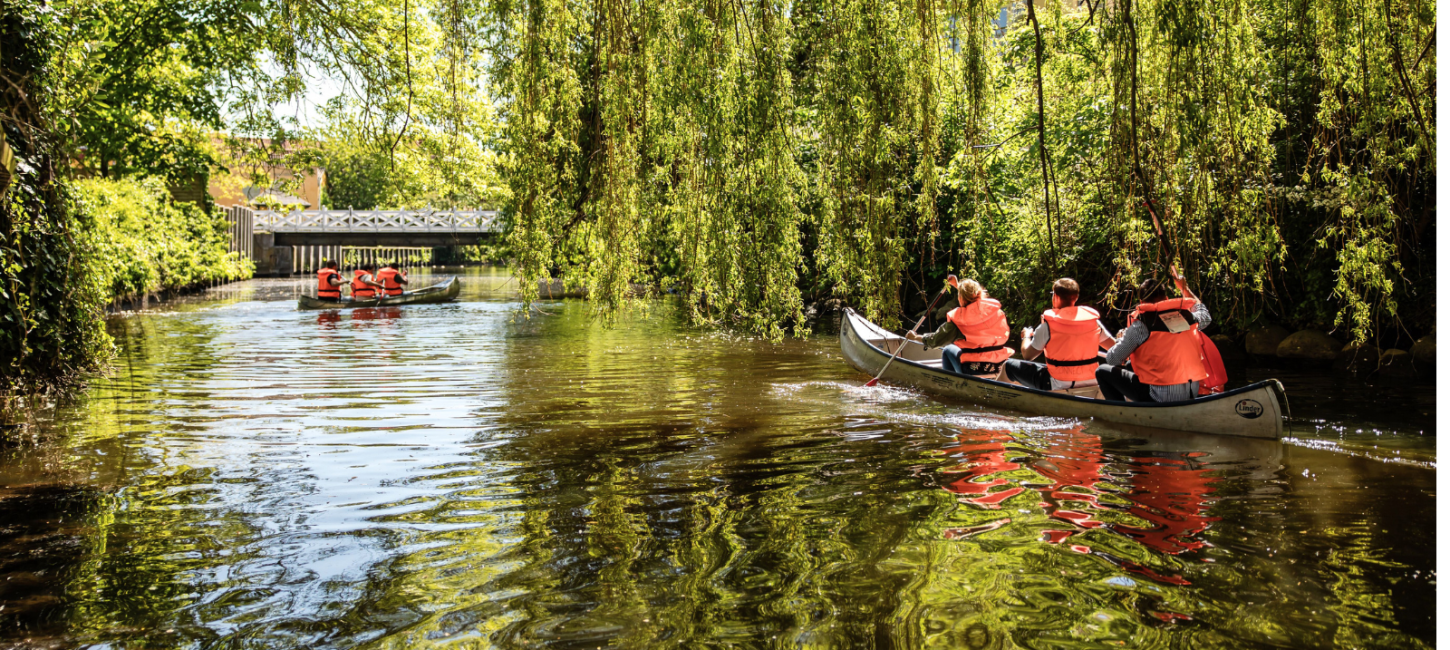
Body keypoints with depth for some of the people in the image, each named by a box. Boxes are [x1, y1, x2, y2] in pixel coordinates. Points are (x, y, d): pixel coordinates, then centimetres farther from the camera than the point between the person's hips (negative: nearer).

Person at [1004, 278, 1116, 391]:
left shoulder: (1048, 324, -13)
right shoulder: (1093, 320, -2)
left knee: (1009, 365, 10)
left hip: (1058, 386, -5)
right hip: (1090, 382, 5)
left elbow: (1027, 355, -6)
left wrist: (1026, 336, 16)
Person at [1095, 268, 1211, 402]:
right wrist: (1185, 288, 39)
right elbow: (1205, 316, 31)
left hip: (1160, 397, -6)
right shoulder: (1187, 316, 4)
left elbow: (1113, 360, -6)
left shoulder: (1141, 324, -11)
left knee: (1103, 371, 7)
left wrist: (1121, 339, 15)